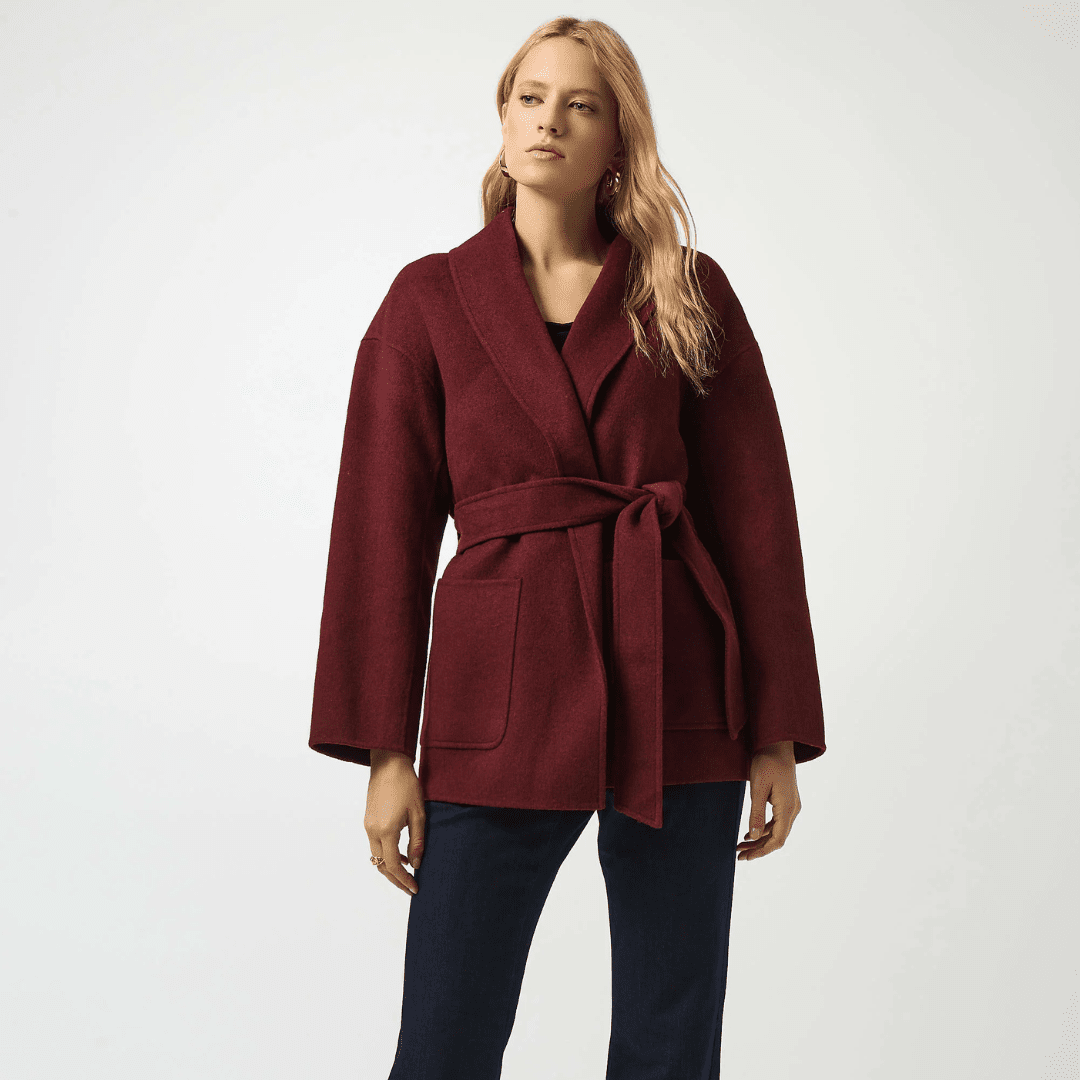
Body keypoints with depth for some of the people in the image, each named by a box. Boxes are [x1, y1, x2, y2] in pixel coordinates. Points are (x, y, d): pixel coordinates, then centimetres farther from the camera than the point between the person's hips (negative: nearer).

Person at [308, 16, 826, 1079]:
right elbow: (384, 528, 3)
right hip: (502, 699, -1)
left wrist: (777, 735, 1)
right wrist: (387, 752, -1)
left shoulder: (689, 295, 6)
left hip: (677, 700, 1)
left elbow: (754, 512, 5)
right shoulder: (430, 299, 5)